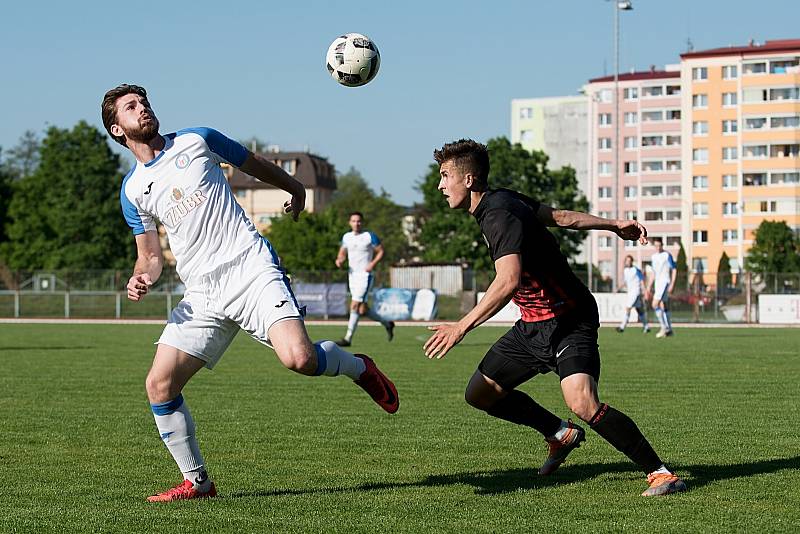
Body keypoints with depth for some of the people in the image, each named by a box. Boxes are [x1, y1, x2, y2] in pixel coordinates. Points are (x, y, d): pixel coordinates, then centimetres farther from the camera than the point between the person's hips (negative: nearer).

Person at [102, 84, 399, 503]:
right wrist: (141, 279, -5)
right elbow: (150, 255, 18)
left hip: (251, 268, -3)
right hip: (202, 293, 4)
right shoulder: (132, 190, 12)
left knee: (298, 358, -26)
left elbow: (254, 164, 22)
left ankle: (358, 368, 7)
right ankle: (196, 482, 7)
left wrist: (295, 189, 35)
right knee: (159, 385, -9)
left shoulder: (196, 140, 6)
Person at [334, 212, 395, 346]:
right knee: (362, 309, 9)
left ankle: (348, 338, -11)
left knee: (354, 306, -13)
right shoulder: (346, 237, 10)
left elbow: (380, 251, -3)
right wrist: (339, 260, -3)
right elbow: (342, 253, 19)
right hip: (352, 275, 7)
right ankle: (387, 324, 30)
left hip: (365, 275, -7)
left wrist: (373, 264, -17)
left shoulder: (370, 236, -6)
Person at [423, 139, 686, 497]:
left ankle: (659, 472, -17)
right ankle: (560, 434, 28)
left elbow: (508, 281, -38)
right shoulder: (501, 201, 8)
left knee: (583, 403, -28)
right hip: (533, 325, 10)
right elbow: (559, 216, 17)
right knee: (480, 393, 10)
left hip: (568, 322, -10)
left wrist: (462, 326, -40)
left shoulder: (501, 215, -24)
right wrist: (613, 225, 17)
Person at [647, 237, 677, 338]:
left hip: (665, 282, -8)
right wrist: (649, 286, 18)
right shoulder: (653, 257, 14)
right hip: (657, 284, 8)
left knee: (655, 304, -17)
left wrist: (672, 284, -16)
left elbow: (674, 270, -9)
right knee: (663, 307, 9)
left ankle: (664, 327, -12)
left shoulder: (667, 255, -8)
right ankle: (669, 329, 14)